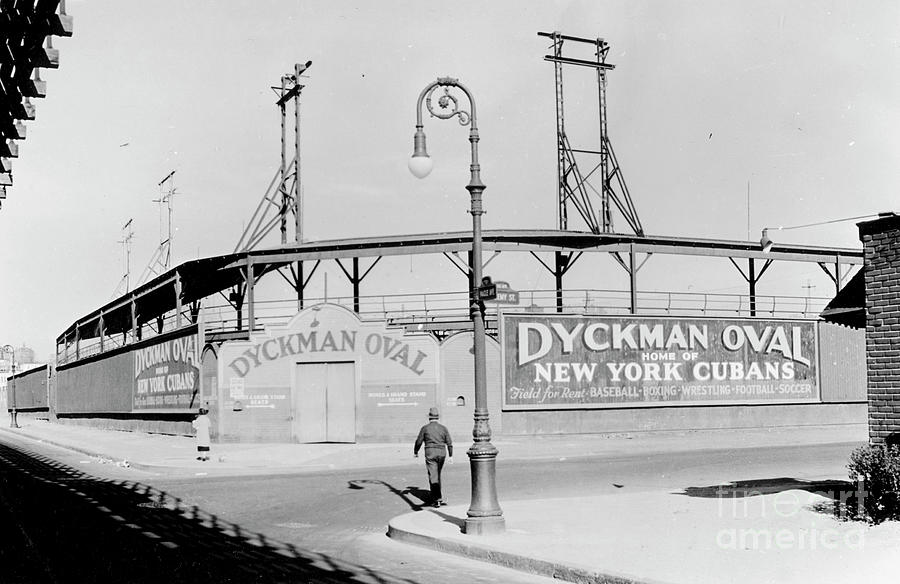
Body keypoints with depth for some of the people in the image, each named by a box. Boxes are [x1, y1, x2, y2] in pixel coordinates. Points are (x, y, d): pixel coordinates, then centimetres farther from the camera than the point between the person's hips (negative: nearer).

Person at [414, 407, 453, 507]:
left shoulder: (425, 428, -4)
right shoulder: (443, 428, 4)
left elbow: (419, 441, 1)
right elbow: (449, 443, 3)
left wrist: (415, 452, 17)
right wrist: (450, 455, 10)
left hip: (430, 453, -3)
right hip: (442, 453, 4)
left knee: (433, 476, -4)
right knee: (437, 474, 20)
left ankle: (437, 499, -10)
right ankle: (438, 496, 26)